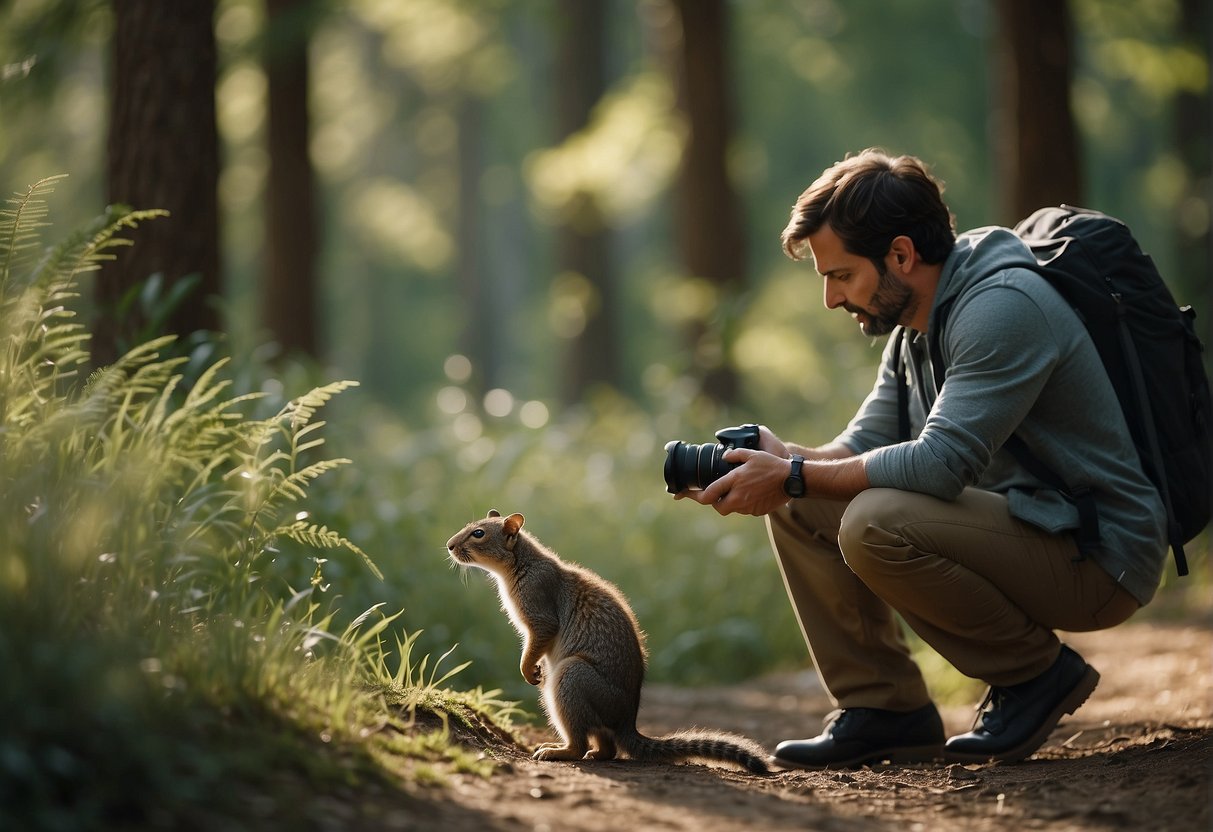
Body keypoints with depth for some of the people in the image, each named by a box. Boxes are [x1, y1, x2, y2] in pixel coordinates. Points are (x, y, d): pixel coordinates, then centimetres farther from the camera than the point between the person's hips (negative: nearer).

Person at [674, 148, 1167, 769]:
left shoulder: (1002, 307, -22)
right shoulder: (914, 325, 10)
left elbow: (941, 462, -29)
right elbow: (864, 444, 9)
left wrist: (795, 477, -23)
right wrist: (783, 459, -12)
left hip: (1098, 557, -9)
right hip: (1016, 522, 9)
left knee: (876, 522, -30)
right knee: (796, 509, 1)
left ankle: (1037, 673, -10)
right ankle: (885, 710, 4)